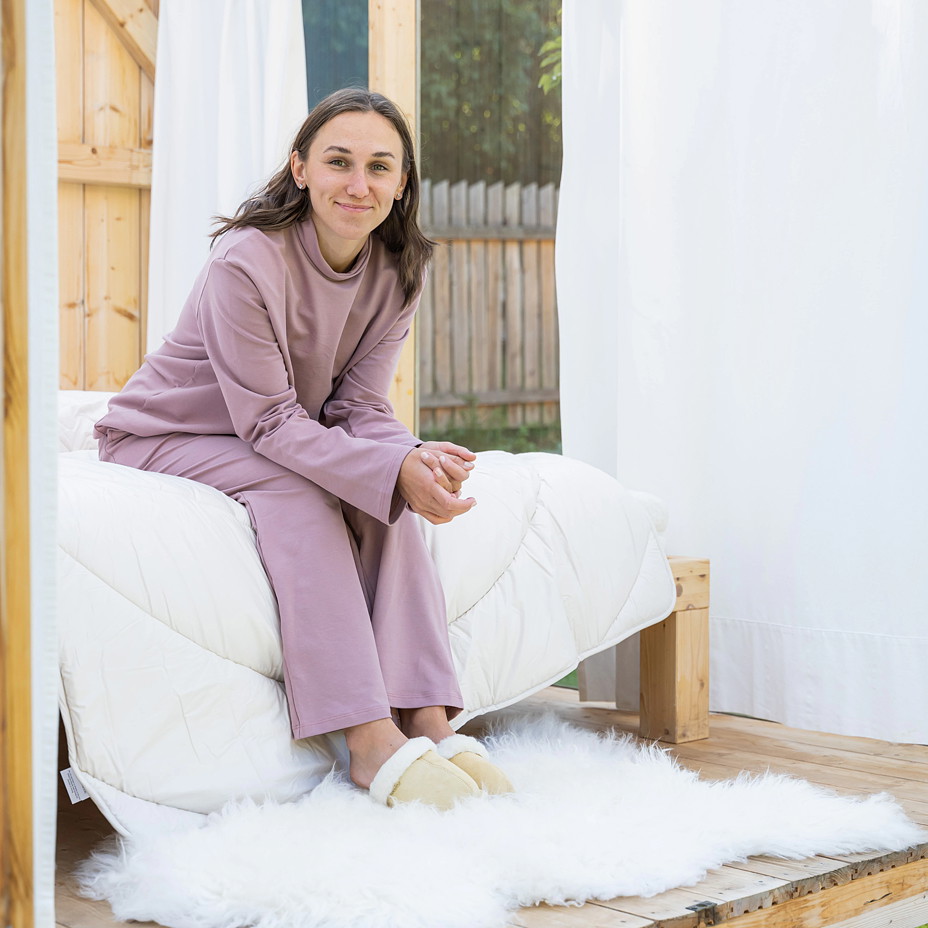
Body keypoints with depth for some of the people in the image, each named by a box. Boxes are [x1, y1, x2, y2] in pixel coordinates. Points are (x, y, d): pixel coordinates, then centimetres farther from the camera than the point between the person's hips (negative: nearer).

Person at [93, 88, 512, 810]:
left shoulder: (400, 270, -7)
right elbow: (270, 422, -27)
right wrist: (393, 470, -40)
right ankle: (369, 742, -39)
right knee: (296, 490, -33)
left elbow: (357, 408, -8)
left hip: (290, 442, 6)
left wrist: (420, 458, -31)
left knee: (385, 491, -23)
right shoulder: (248, 261, -27)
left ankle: (426, 717, -29)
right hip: (164, 438, -5)